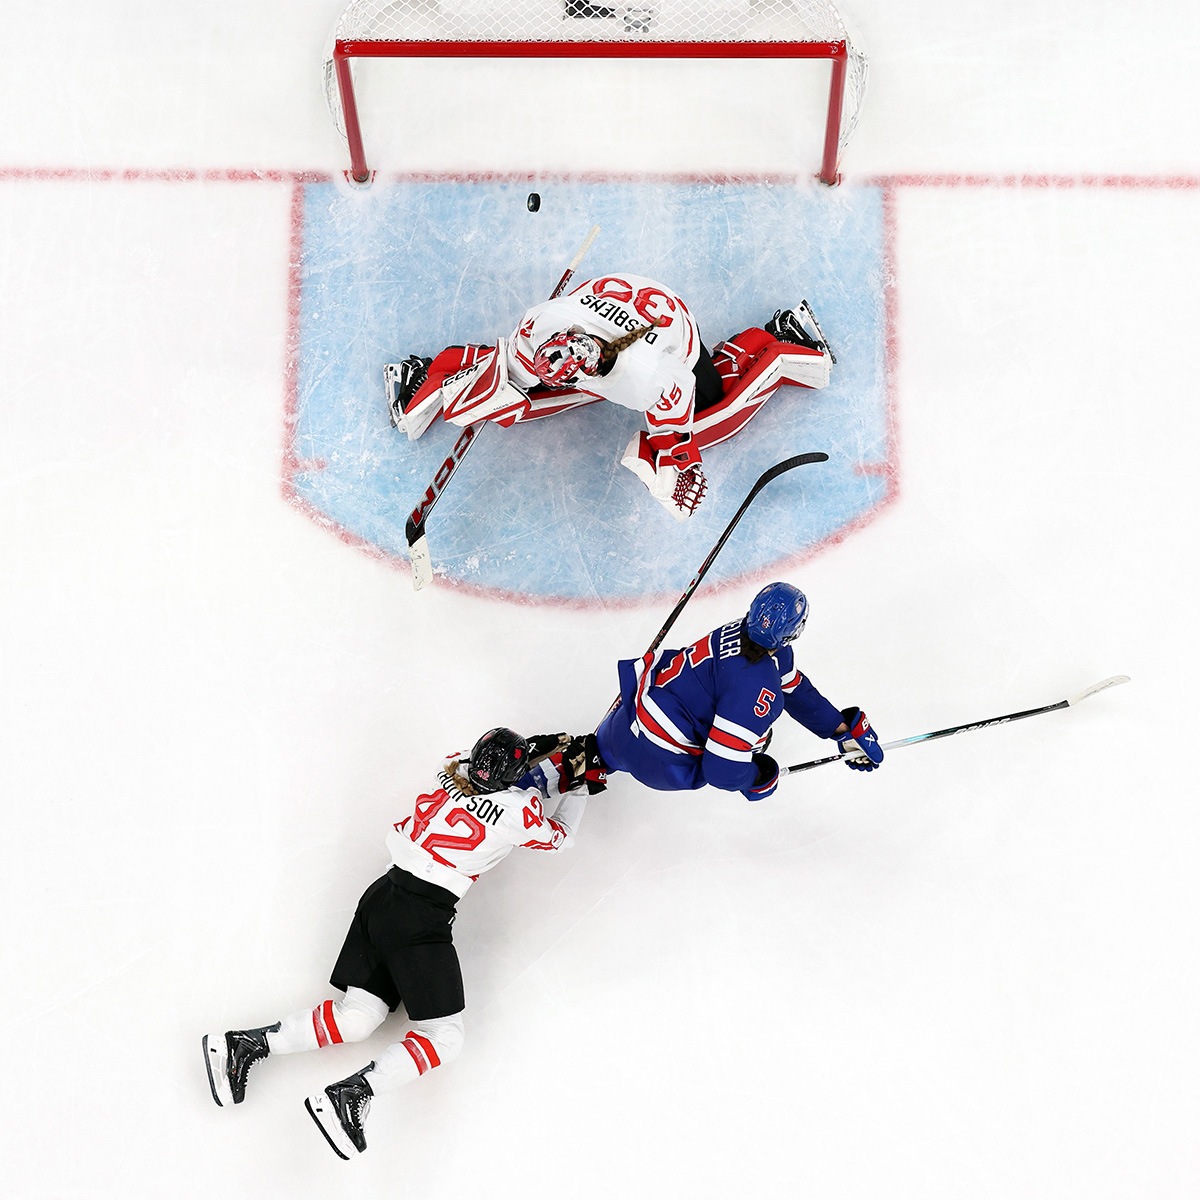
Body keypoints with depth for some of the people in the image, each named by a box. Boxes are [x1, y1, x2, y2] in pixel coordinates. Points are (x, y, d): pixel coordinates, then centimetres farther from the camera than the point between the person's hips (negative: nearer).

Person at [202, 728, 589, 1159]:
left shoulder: (455, 770, 7)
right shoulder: (517, 810, -10)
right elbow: (559, 838, 11)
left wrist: (537, 749, 28)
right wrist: (576, 787, 22)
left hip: (382, 896, 8)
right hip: (421, 918, -8)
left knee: (357, 1019, 11)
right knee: (444, 1039, 0)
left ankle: (246, 1045, 5)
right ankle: (346, 1097, -17)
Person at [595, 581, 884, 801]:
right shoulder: (758, 691, -32)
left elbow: (795, 690, 13)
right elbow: (722, 769, -28)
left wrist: (845, 729, 15)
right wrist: (758, 778, -6)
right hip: (661, 762, -6)